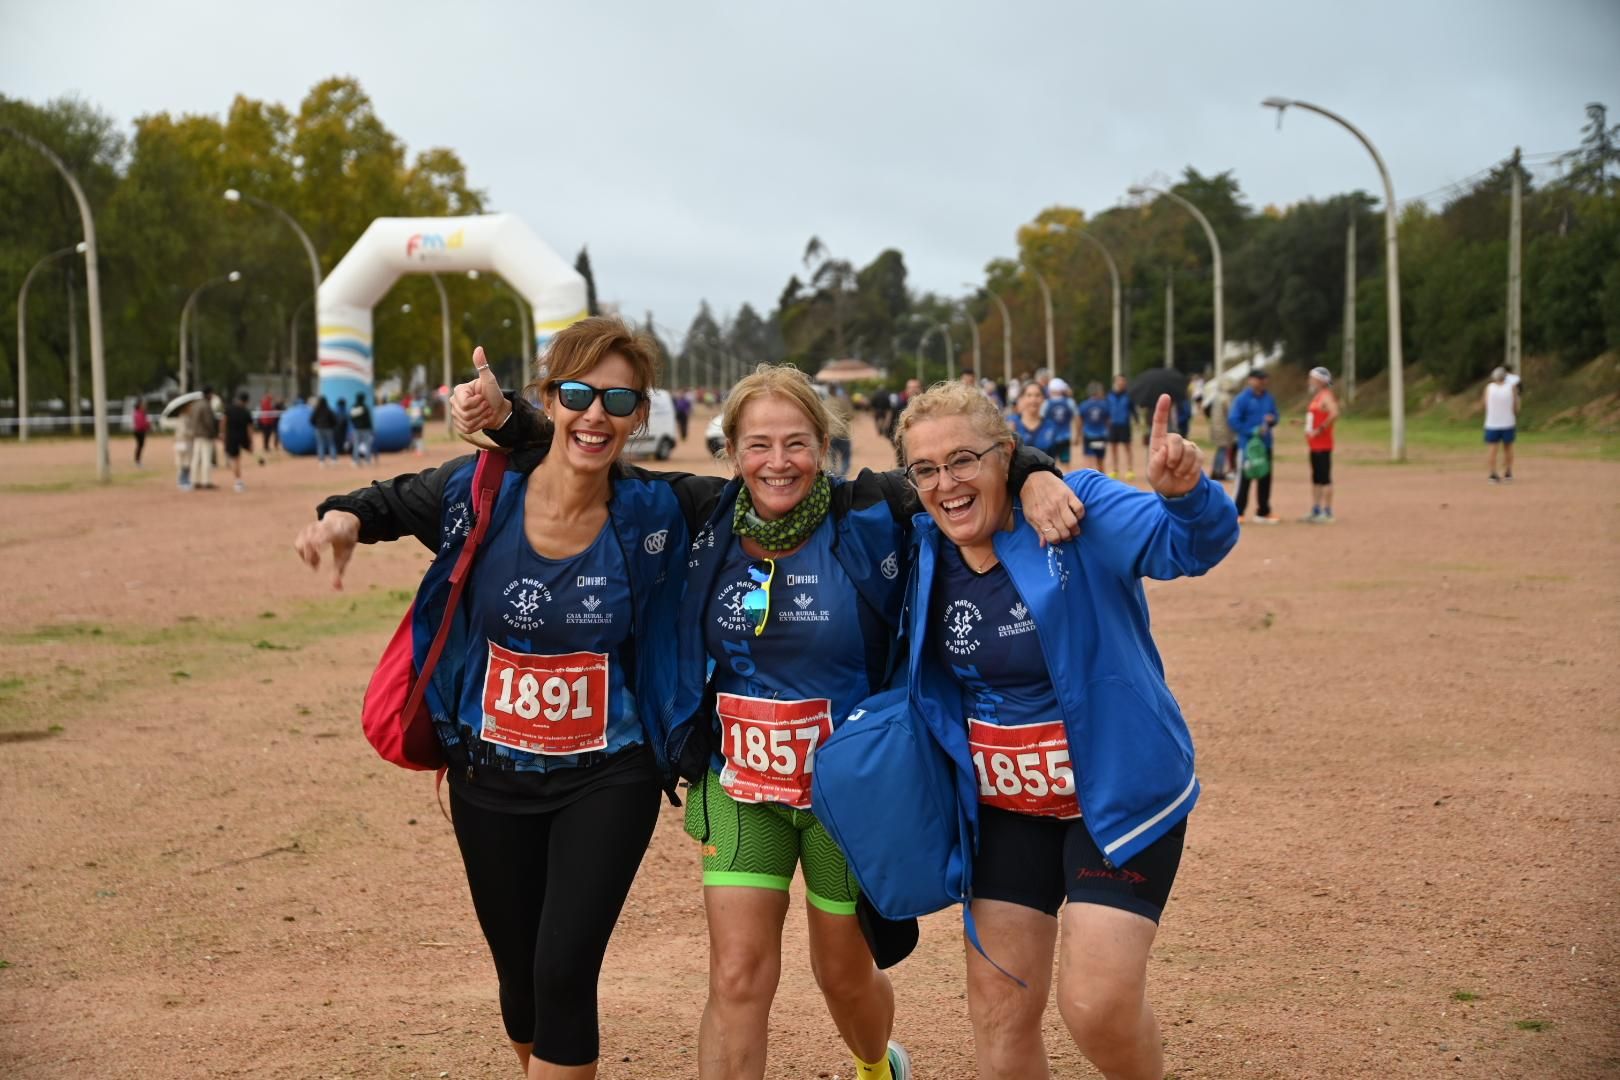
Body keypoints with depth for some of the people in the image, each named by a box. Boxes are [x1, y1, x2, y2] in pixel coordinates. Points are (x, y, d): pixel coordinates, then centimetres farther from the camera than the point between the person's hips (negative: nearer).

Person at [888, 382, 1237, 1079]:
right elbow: (924, 671, 16)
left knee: (1098, 1006, -13)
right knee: (999, 1010, 8)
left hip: (1116, 793, -5)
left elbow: (1189, 544, -32)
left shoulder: (1079, 510, -17)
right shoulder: (926, 553, 0)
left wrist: (1183, 492, -53)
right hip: (1002, 807, 5)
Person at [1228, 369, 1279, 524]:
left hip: (1265, 444, 6)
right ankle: (1238, 512, 2)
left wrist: (1271, 420, -7)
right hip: (1247, 444, -6)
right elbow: (1232, 420, -12)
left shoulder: (1269, 398, 10)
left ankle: (1263, 512, 18)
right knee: (1244, 478, -4)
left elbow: (1274, 417, 18)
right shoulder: (1242, 398, -7)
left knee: (1265, 478, 9)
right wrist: (1252, 431, -17)